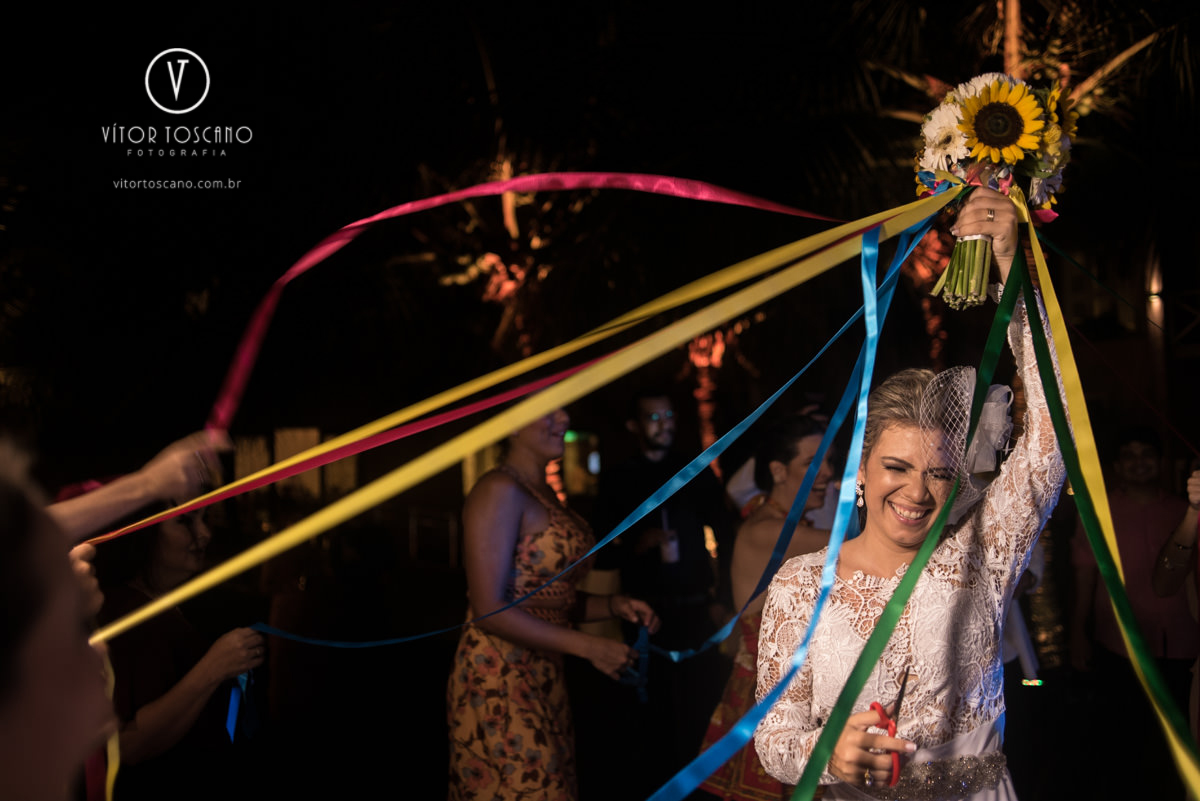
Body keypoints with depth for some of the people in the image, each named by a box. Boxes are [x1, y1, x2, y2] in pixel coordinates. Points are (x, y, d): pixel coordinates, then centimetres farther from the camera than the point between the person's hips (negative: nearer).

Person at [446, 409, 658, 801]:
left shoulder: (544, 495, 13)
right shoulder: (500, 492, -14)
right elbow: (489, 609, -20)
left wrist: (612, 605, -2)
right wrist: (586, 646, -19)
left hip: (543, 678, 9)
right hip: (500, 682, -9)